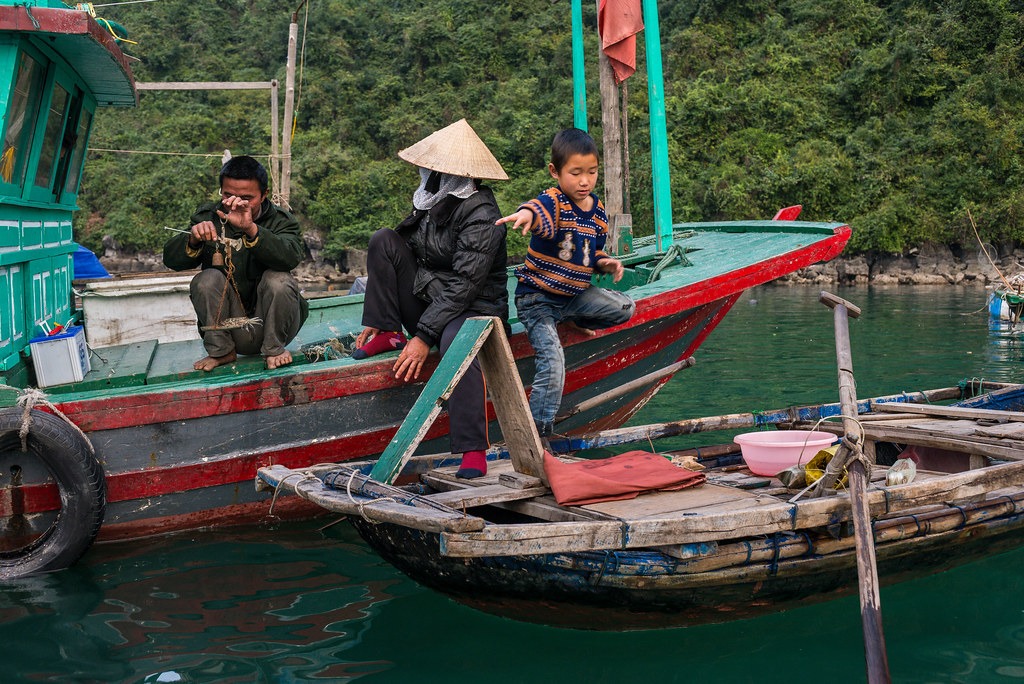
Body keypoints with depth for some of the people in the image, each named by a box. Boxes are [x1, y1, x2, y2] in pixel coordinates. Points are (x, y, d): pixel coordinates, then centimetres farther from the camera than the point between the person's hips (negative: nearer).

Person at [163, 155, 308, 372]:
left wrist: (251, 229, -45)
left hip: (271, 322, -1)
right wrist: (193, 239, -30)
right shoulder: (207, 217, 2)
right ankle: (221, 351, -5)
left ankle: (274, 349, -6)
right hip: (227, 324, 2)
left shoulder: (281, 221, -5)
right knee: (207, 279, -22)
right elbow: (171, 260, -8)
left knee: (278, 279, -27)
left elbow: (290, 257, -29)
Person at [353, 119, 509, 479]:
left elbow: (463, 286, -25)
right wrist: (376, 320, 12)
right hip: (427, 301, 8)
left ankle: (473, 451, -44)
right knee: (383, 239, -5)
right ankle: (388, 334, -6)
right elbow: (403, 258, 15)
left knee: (455, 340, -42)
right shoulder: (431, 200, 8)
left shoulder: (481, 215, -18)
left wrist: (423, 337, -28)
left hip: (473, 308, -8)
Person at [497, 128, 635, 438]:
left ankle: (572, 321, 14)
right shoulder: (553, 202, -18)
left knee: (625, 308, 0)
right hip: (537, 298, -7)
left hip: (575, 293, 7)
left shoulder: (598, 211, 4)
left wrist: (605, 262, -3)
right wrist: (527, 213, -69)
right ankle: (539, 429, -8)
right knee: (552, 359, -19)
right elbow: (541, 212, -45)